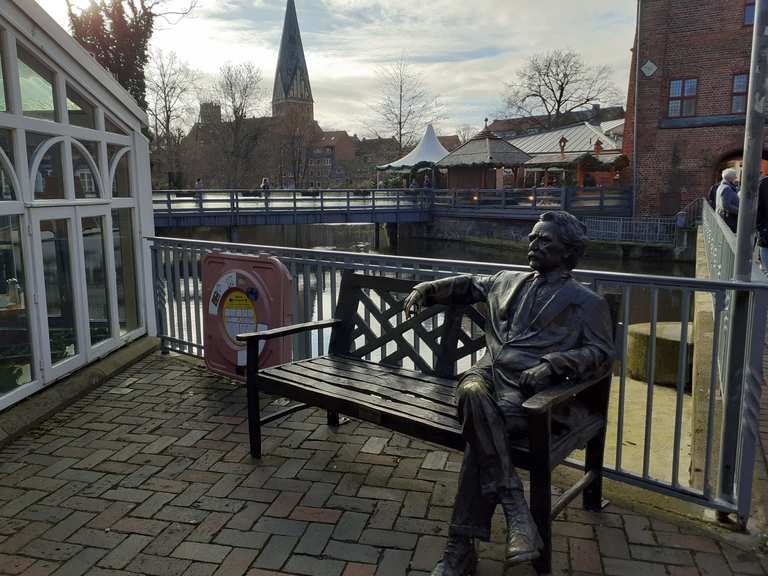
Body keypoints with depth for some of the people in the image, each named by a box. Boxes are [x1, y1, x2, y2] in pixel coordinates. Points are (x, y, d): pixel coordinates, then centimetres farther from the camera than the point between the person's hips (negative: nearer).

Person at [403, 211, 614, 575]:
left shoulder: (587, 302, 13)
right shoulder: (507, 281, 28)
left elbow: (601, 354, 2)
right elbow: (469, 285, 40)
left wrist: (552, 364, -16)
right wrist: (425, 290, 24)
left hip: (530, 387, -3)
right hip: (487, 373, 4)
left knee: (481, 432, -33)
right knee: (473, 396, -35)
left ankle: (462, 547, -25)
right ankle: (514, 506, -34)